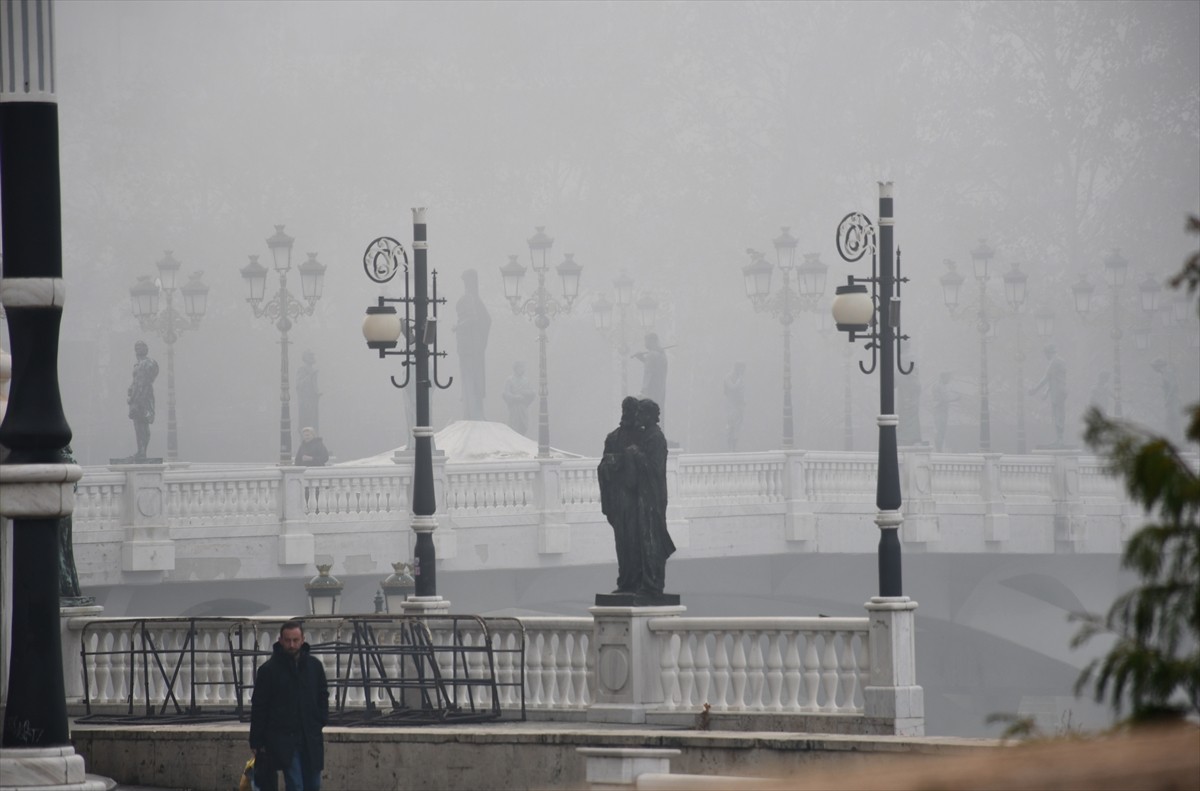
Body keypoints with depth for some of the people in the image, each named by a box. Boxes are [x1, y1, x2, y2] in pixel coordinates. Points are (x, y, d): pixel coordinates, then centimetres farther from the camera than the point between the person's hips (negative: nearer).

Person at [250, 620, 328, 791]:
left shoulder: (314, 666, 6)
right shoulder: (269, 669, -4)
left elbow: (323, 696, 18)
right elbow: (259, 707, -2)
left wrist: (320, 721, 4)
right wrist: (257, 743, -3)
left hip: (311, 739, 4)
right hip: (284, 738, -4)